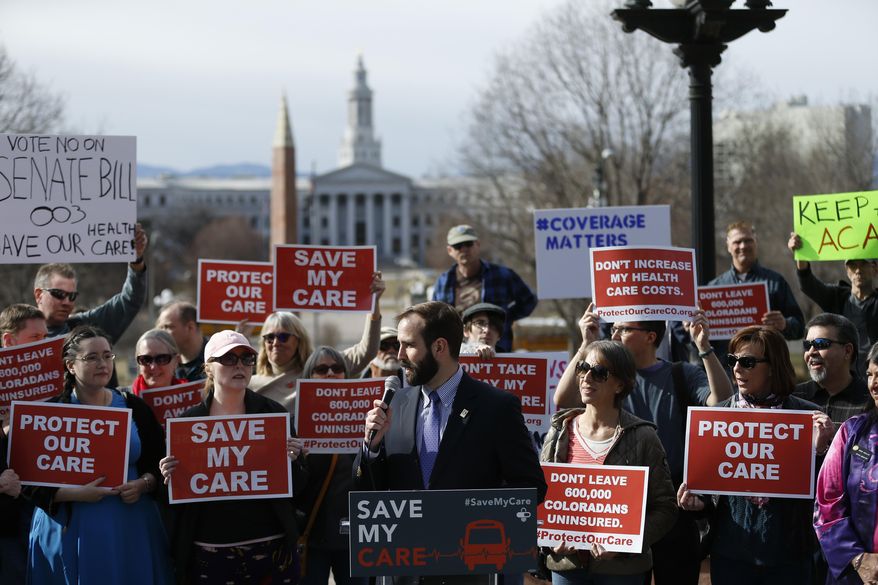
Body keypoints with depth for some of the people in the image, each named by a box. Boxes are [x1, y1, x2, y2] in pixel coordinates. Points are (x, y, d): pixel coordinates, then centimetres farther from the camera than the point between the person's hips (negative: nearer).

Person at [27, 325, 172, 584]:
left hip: (130, 531, 2)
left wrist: (143, 484, -8)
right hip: (70, 531, -2)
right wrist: (76, 494, -17)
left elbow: (159, 463, 12)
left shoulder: (134, 407, 8)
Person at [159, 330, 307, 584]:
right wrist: (170, 478, -14)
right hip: (209, 552, 0)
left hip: (270, 549, 0)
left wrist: (291, 460, -14)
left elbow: (297, 486, 6)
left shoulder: (274, 413, 2)